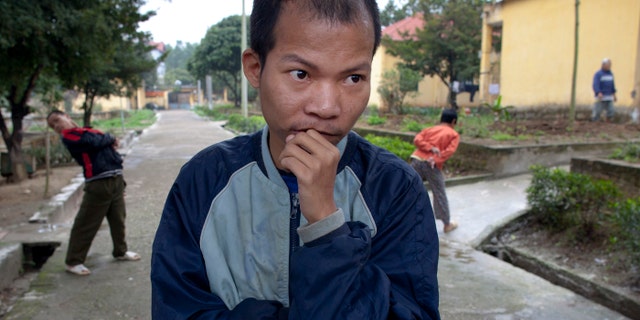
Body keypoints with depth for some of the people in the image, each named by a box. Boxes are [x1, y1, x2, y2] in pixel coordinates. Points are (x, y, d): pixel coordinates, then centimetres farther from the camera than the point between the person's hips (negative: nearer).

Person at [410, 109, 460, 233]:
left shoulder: (430, 129, 21)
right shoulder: (454, 134, 11)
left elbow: (417, 140, 3)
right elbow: (450, 150, -7)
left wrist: (430, 148, -6)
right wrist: (436, 160, -13)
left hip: (417, 160, 3)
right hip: (433, 165, -3)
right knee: (440, 194, 9)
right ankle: (447, 224, 21)